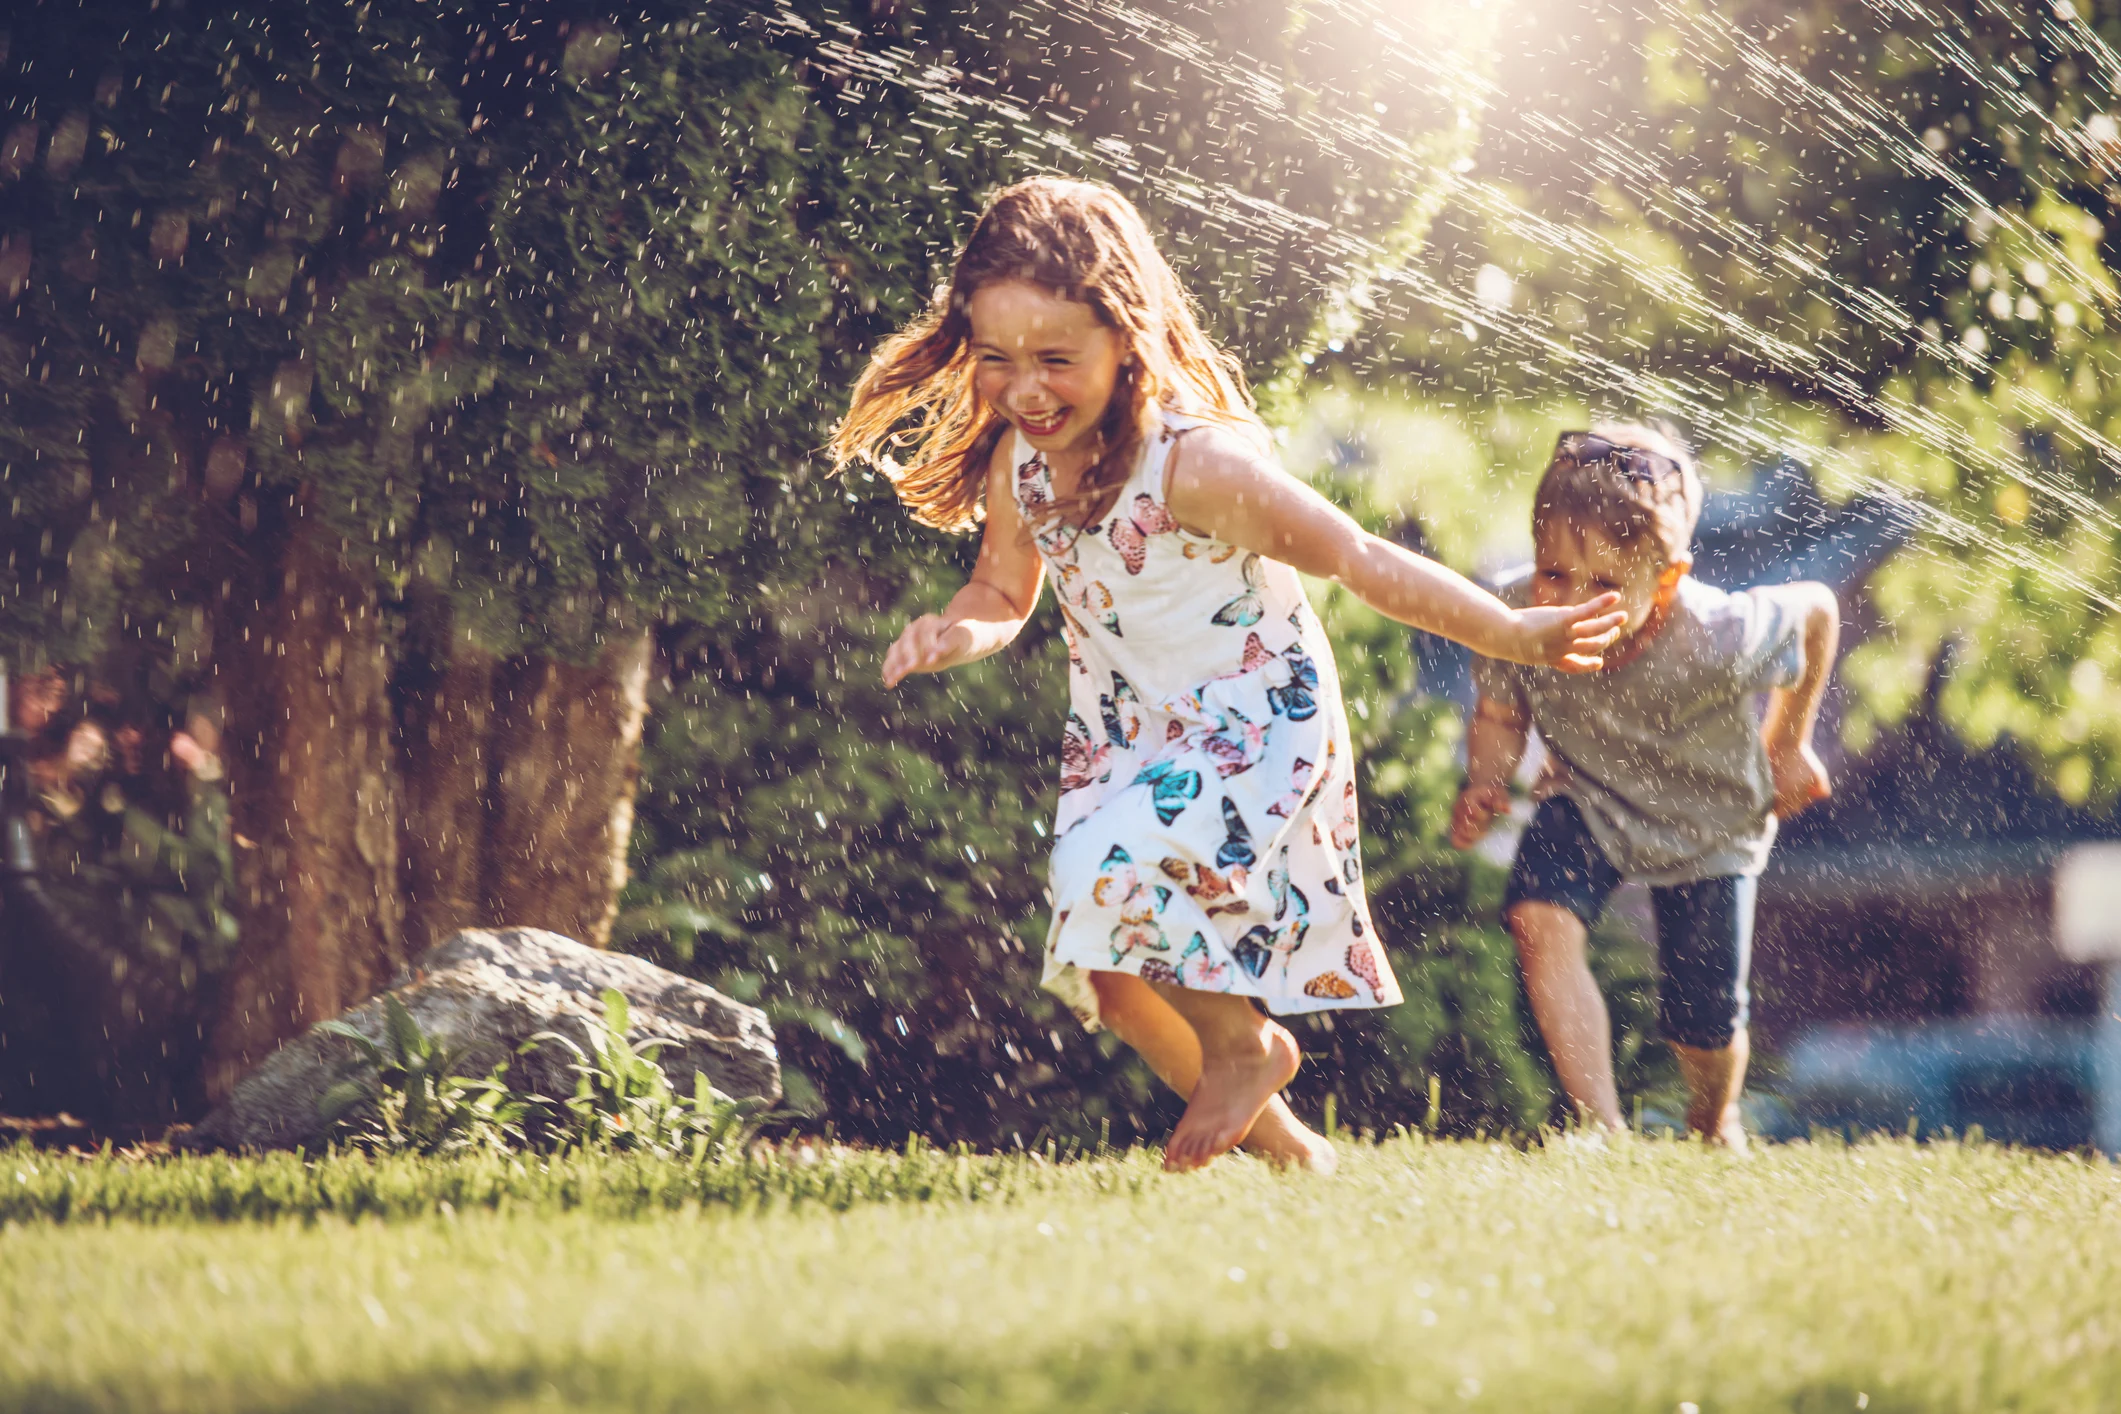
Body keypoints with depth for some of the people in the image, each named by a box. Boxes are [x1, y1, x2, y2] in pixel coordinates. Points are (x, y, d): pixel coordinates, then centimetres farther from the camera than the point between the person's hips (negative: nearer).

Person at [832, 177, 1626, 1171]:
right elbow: (1003, 593, 5)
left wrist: (1515, 637, -21)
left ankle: (1245, 1044, 0)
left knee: (1114, 874, -30)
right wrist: (960, 632, -20)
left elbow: (1356, 560, -24)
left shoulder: (1198, 463, -31)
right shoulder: (1016, 463, -12)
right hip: (1123, 734, 7)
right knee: (1103, 974, 9)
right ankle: (1279, 1143, 33)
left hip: (1255, 722, -7)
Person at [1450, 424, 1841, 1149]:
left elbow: (1817, 610, -16)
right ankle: (1603, 1128, -18)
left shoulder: (1718, 643, -39)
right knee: (1540, 920, -29)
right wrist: (1484, 786, -31)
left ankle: (1714, 1126, 45)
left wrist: (1789, 746, -5)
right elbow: (1499, 717, -10)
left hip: (1705, 824, -1)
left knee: (1704, 1026, 7)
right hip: (1588, 802, 1)